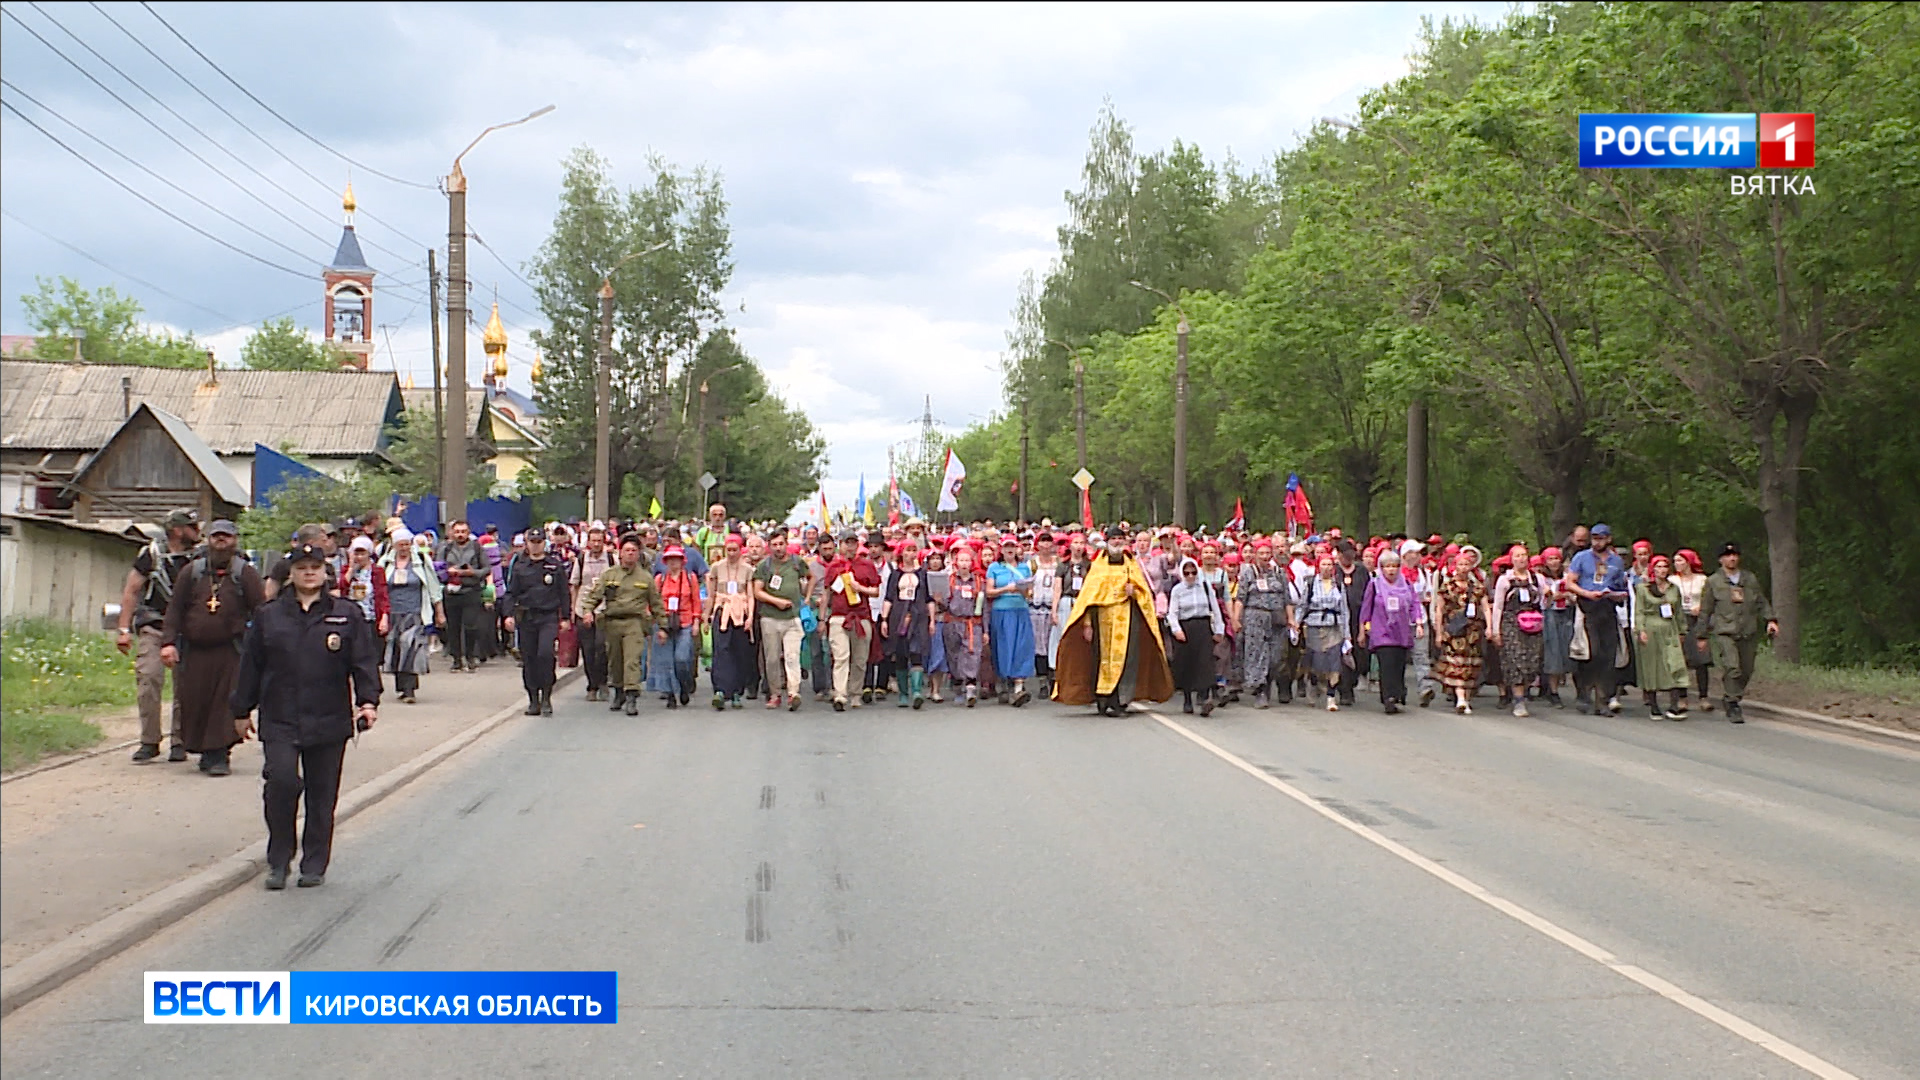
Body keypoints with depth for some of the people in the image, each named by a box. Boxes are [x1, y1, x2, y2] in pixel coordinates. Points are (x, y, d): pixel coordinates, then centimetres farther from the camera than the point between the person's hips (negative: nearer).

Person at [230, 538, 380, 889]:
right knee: (281, 781, -16)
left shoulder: (346, 615, 5)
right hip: (279, 721, 0)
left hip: (329, 721, 0)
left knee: (322, 794, 5)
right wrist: (241, 710, 13)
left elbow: (364, 662, 3)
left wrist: (368, 701, -10)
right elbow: (251, 666, 12)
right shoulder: (268, 616, 8)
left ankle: (314, 864, 18)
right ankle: (279, 860, 1)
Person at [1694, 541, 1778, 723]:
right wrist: (1702, 635, 8)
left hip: (1748, 633, 4)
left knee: (1746, 671, 6)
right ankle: (1732, 706, -12)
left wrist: (1770, 620, 3)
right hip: (1724, 633, -4)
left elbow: (1762, 602, 20)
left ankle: (1728, 699, 26)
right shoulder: (1713, 582, 6)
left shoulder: (1750, 579, 14)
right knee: (1732, 669, -17)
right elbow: (1705, 610, 9)